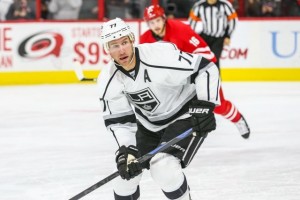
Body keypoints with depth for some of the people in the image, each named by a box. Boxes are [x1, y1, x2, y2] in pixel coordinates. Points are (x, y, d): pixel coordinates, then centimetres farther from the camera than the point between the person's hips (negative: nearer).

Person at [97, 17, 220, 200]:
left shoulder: (161, 55, -30)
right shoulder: (109, 81, -13)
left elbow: (206, 68, -23)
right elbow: (118, 120, -6)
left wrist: (205, 106, -30)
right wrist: (126, 149, -20)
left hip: (186, 114, -6)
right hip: (149, 125, 6)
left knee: (163, 167, -25)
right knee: (126, 170, 4)